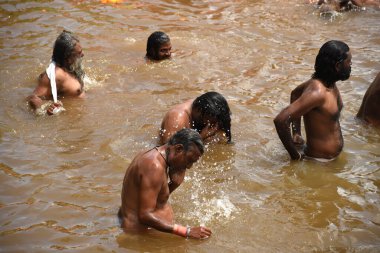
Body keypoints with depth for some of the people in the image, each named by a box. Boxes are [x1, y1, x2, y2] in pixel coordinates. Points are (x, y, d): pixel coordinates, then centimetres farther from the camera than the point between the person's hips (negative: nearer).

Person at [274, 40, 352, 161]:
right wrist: (295, 155, -20)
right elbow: (280, 120, -32)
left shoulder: (328, 82, 0)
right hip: (319, 161, -8)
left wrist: (297, 133, 11)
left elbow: (295, 93, 18)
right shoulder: (317, 93, -27)